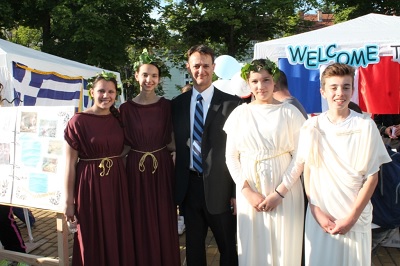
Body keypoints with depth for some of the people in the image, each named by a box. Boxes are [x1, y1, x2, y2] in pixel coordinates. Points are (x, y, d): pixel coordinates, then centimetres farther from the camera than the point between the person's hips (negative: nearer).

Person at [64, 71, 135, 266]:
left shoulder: (118, 119, 5)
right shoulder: (78, 121, -9)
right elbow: (70, 164, -8)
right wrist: (69, 201, -7)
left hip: (117, 182, 5)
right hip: (91, 184, -4)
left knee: (119, 236, 14)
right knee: (94, 239, 9)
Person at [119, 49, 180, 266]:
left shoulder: (166, 105, 0)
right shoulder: (126, 108, -2)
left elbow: (171, 139, 7)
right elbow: (124, 142, 4)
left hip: (162, 166, 1)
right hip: (136, 167, 0)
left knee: (164, 222, 11)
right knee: (141, 222, 10)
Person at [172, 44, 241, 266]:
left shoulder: (231, 103, -7)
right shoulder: (178, 104, 5)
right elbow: (177, 144, 8)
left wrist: (238, 191, -9)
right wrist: (175, 184, 5)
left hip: (219, 186, -3)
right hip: (188, 185, 4)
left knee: (228, 247, 14)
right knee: (193, 247, 19)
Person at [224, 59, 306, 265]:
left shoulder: (289, 112, -3)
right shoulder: (239, 113, 3)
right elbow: (231, 156, 3)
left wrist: (280, 192, -12)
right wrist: (248, 191, -7)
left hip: (284, 192, -1)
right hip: (249, 192, 2)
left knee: (284, 247, 7)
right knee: (252, 247, 11)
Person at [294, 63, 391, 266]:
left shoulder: (365, 126, -6)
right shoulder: (311, 127, -1)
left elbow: (372, 176, -4)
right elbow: (307, 173, 3)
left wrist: (352, 217, -7)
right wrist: (317, 212, -5)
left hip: (356, 218, -1)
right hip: (319, 217, 1)